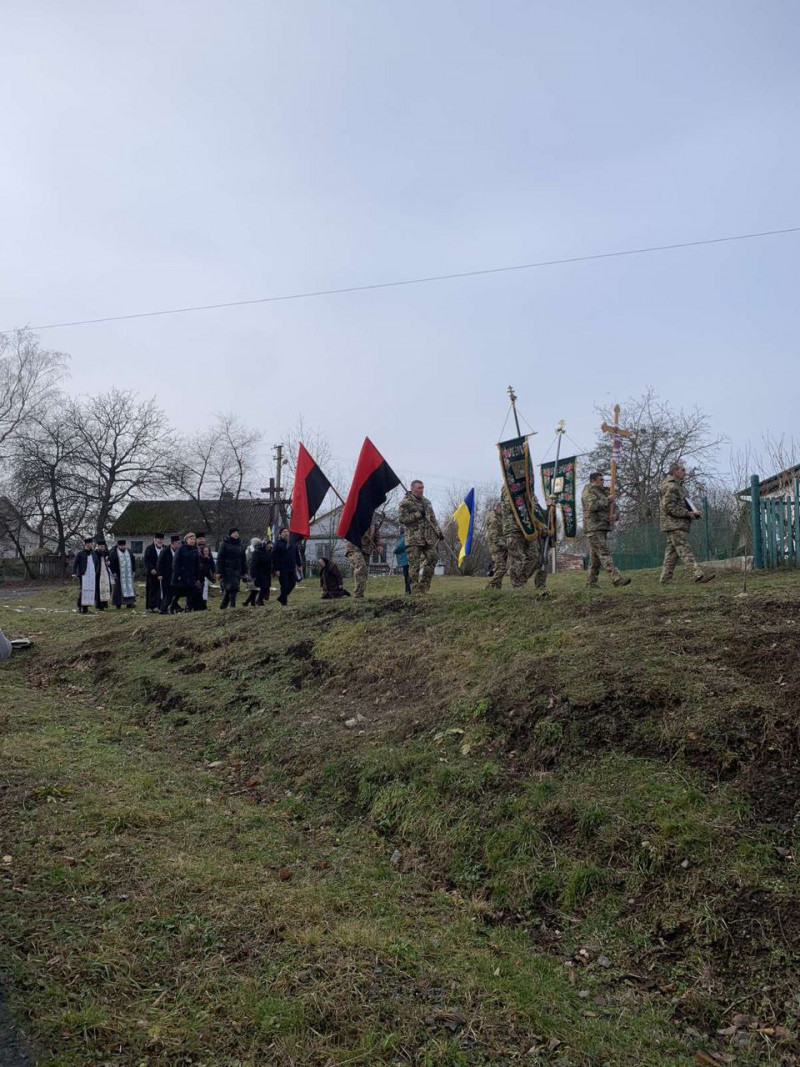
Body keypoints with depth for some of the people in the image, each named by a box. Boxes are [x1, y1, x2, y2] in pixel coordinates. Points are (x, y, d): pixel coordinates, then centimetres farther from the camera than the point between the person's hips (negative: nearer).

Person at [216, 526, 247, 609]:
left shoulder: (239, 545, 15)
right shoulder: (225, 544, -1)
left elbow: (243, 560, 19)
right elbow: (219, 559, -5)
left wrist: (244, 572, 14)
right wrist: (218, 572, -12)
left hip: (236, 571, 5)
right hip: (226, 571, -5)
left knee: (234, 589, 1)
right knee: (227, 589, -8)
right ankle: (223, 606, 4)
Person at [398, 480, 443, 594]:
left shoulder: (426, 501, 18)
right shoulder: (405, 502, -4)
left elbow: (433, 518, 23)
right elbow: (402, 518, -15)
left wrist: (438, 531, 15)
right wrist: (418, 514, -15)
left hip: (429, 538, 7)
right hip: (414, 539, -6)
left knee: (432, 558, 2)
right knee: (415, 565, -5)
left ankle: (424, 587, 12)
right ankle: (416, 590, 0)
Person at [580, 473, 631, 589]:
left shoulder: (603, 492, 24)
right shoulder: (588, 491, -4)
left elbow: (611, 509, 23)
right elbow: (592, 505, -22)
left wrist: (614, 516, 0)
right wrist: (607, 500, -12)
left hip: (602, 528, 9)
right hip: (593, 528, -9)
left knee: (596, 556, 8)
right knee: (604, 553, -15)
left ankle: (591, 582, 12)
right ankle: (616, 578, -24)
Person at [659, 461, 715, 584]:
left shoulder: (677, 486, 22)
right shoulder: (670, 486, -12)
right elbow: (669, 507, -20)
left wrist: (692, 512, 12)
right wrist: (688, 513, -18)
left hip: (676, 525, 11)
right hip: (675, 525, -11)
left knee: (672, 552, 10)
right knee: (685, 550, -15)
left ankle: (665, 579, 13)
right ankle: (699, 574, -21)